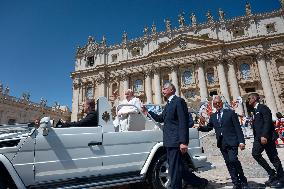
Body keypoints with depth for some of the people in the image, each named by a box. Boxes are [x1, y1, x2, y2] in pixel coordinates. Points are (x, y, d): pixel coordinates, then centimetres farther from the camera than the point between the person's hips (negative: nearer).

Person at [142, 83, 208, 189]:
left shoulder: (179, 101, -10)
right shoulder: (168, 104, 19)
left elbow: (183, 122, -18)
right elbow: (161, 118, 24)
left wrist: (184, 142, -23)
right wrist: (148, 112, 13)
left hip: (176, 141, -10)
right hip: (169, 142, 10)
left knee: (174, 169, -1)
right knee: (177, 168, 18)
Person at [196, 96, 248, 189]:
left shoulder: (230, 113, 1)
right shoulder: (213, 116, 12)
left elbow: (238, 128, -3)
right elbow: (208, 127, 18)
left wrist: (241, 141, -10)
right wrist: (201, 127, -3)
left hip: (231, 141, -4)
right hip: (221, 143, 5)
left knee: (233, 160, -17)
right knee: (228, 163, 8)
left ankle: (243, 181, 5)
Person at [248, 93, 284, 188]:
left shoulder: (263, 107, -7)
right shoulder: (254, 110, 18)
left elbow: (267, 122, -17)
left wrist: (264, 135, -25)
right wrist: (257, 137, 14)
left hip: (266, 137, -8)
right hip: (258, 137, 8)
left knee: (273, 157, 2)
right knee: (255, 154, -3)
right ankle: (272, 173, 10)